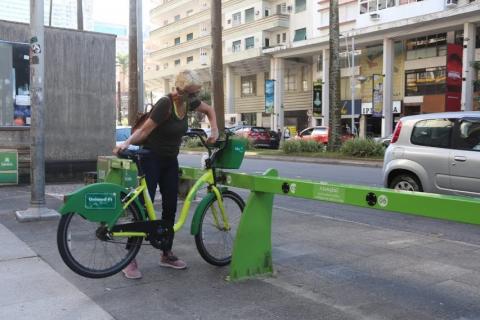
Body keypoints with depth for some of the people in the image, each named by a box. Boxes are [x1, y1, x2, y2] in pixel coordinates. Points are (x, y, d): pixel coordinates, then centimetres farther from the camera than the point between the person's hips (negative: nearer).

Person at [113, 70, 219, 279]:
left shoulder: (189, 102, -1)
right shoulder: (165, 104, -22)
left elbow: (209, 110, 17)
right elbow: (144, 130, -24)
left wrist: (214, 131, 5)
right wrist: (126, 143, -39)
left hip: (170, 160, 7)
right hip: (151, 159, -7)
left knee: (170, 207, 7)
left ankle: (167, 254, 19)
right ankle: (130, 260, -2)